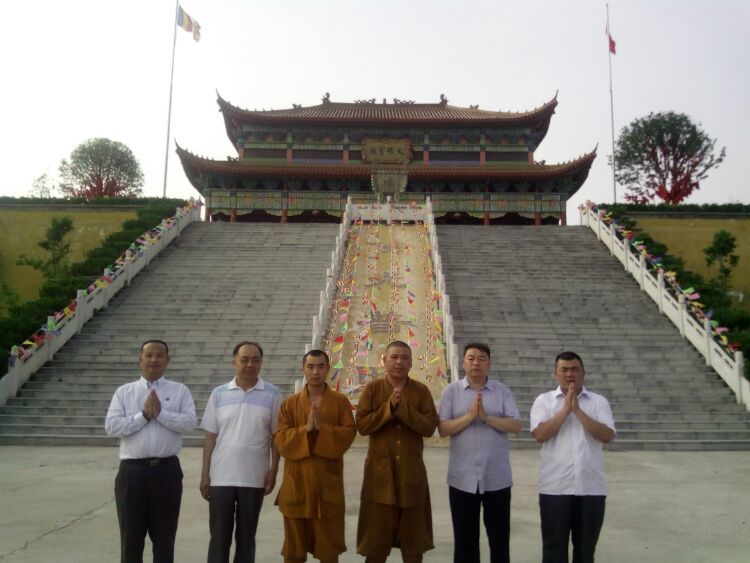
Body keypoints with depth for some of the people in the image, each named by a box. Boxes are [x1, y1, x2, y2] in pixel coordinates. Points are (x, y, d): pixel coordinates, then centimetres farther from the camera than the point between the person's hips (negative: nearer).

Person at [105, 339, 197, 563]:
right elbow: (111, 427, -4)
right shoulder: (124, 392, 7)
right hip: (132, 471, 1)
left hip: (167, 471, 0)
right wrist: (143, 415, -12)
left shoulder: (180, 391, 5)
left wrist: (161, 413, -16)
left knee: (164, 537, 10)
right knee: (131, 538, 10)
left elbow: (189, 422, -9)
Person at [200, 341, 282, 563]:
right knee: (219, 537, 8)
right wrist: (204, 475, 2)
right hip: (221, 477, 1)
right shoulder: (218, 394, 1)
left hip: (254, 478, -1)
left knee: (246, 537, 12)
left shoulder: (272, 394, -2)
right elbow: (210, 437, 4)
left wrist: (273, 471, -4)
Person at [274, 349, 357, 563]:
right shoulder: (290, 403, 4)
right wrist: (306, 429, -18)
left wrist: (322, 428, -20)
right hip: (297, 481, 1)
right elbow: (281, 439, -4)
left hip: (328, 481, -1)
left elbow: (349, 433, -7)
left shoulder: (340, 401, 2)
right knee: (294, 543, 10)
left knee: (328, 540, 8)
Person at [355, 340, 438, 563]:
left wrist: (403, 408, -18)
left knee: (413, 535, 12)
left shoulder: (421, 390, 2)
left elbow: (429, 427, -8)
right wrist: (389, 408, -18)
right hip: (379, 470, -1)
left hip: (412, 471, 1)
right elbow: (362, 425, -9)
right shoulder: (372, 388, -1)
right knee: (376, 536, 8)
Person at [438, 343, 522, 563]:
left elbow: (516, 425, -6)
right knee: (465, 538, 12)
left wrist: (487, 417, -18)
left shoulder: (502, 391, 2)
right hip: (462, 478, 0)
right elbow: (443, 429, -6)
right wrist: (470, 416, -18)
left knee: (499, 536, 12)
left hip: (496, 477, 1)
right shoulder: (451, 391, 0)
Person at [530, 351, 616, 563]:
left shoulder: (599, 402, 4)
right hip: (555, 488, -1)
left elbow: (607, 436, -9)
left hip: (591, 488, 1)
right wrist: (565, 410, -13)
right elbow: (539, 434, -11)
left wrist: (578, 411, -14)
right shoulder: (544, 400, 2)